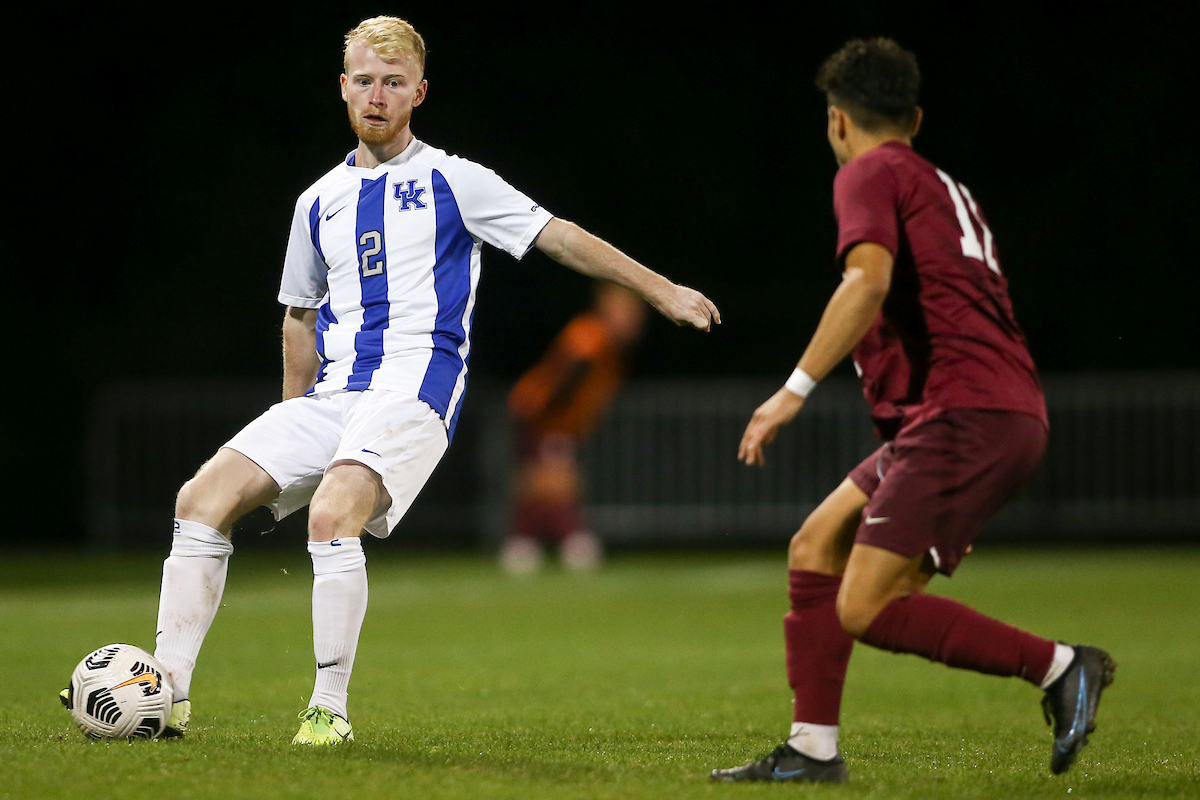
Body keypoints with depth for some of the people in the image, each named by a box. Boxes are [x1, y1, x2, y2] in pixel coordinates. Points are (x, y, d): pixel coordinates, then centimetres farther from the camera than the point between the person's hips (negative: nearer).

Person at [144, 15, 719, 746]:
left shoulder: (451, 182, 4)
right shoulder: (320, 202, 19)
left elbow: (560, 237, 4)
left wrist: (661, 290, 0)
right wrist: (293, 425, 26)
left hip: (413, 392, -6)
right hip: (333, 396, 6)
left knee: (333, 514, -31)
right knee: (203, 498, -10)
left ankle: (330, 708, -21)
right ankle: (167, 694, -9)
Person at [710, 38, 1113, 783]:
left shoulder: (872, 175, -1)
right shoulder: (947, 189, 27)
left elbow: (868, 280, -20)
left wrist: (796, 389, -21)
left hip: (963, 415, -10)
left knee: (866, 607, -14)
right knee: (815, 548, 13)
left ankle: (1058, 665, -13)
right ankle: (812, 750, 12)